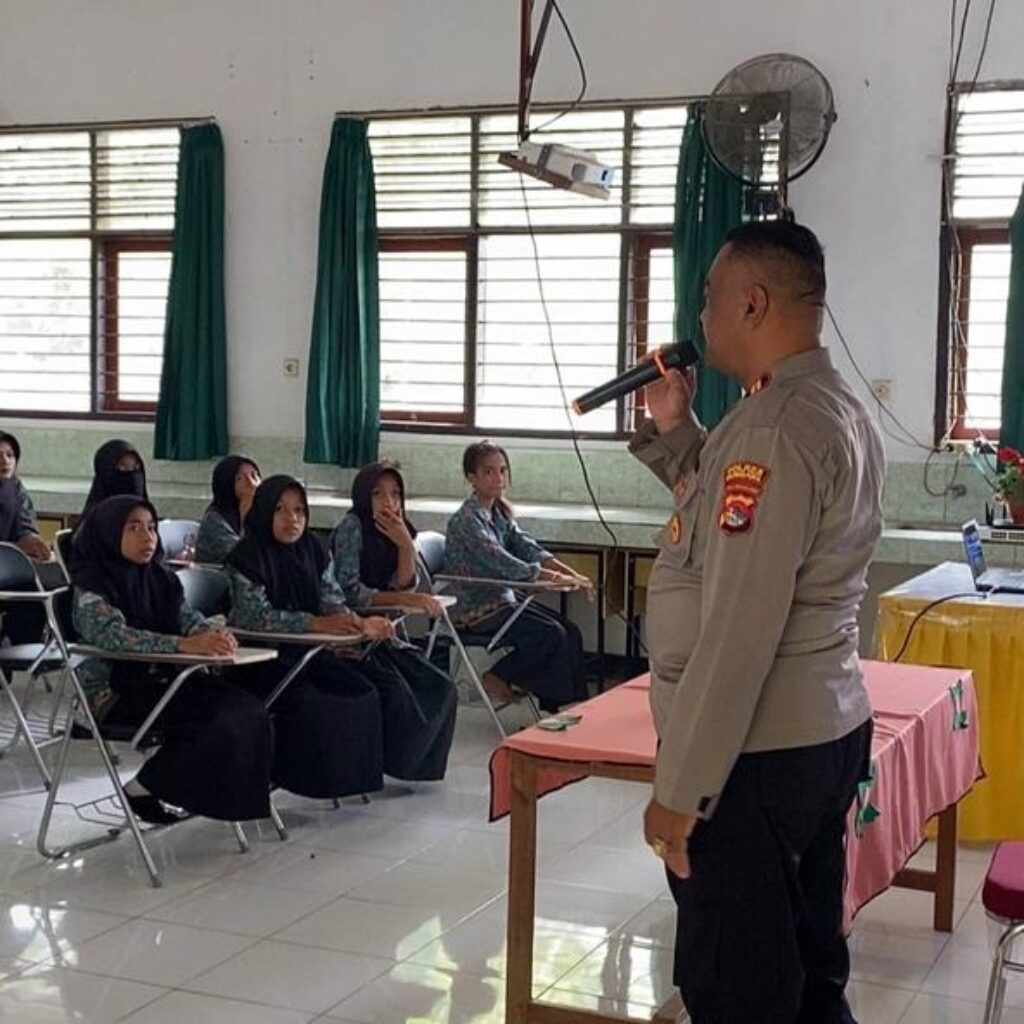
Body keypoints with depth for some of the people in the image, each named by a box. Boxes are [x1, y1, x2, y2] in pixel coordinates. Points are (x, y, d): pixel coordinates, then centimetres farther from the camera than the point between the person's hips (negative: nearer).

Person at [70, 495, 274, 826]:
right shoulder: (90, 585, -9)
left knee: (247, 709, -15)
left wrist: (214, 634, -22)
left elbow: (190, 618, 4)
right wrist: (184, 644, -39)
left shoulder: (160, 577, 12)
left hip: (164, 679, 7)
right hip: (114, 692, -7)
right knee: (214, 719, -24)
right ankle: (144, 788, -5)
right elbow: (114, 634, -27)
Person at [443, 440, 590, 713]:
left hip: (502, 598, 9)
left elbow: (527, 547, 1)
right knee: (551, 634, -20)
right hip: (475, 609, -9)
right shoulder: (468, 519, -17)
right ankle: (500, 677, -3)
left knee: (570, 632, -4)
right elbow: (504, 564, -26)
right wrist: (557, 579, -27)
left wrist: (569, 573, -15)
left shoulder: (500, 512, 11)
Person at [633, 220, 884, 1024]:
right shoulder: (840, 409, 11)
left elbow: (739, 628, -23)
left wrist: (681, 786, -19)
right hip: (825, 729, 10)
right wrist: (672, 428, 12)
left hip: (755, 750, -10)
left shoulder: (775, 429, -20)